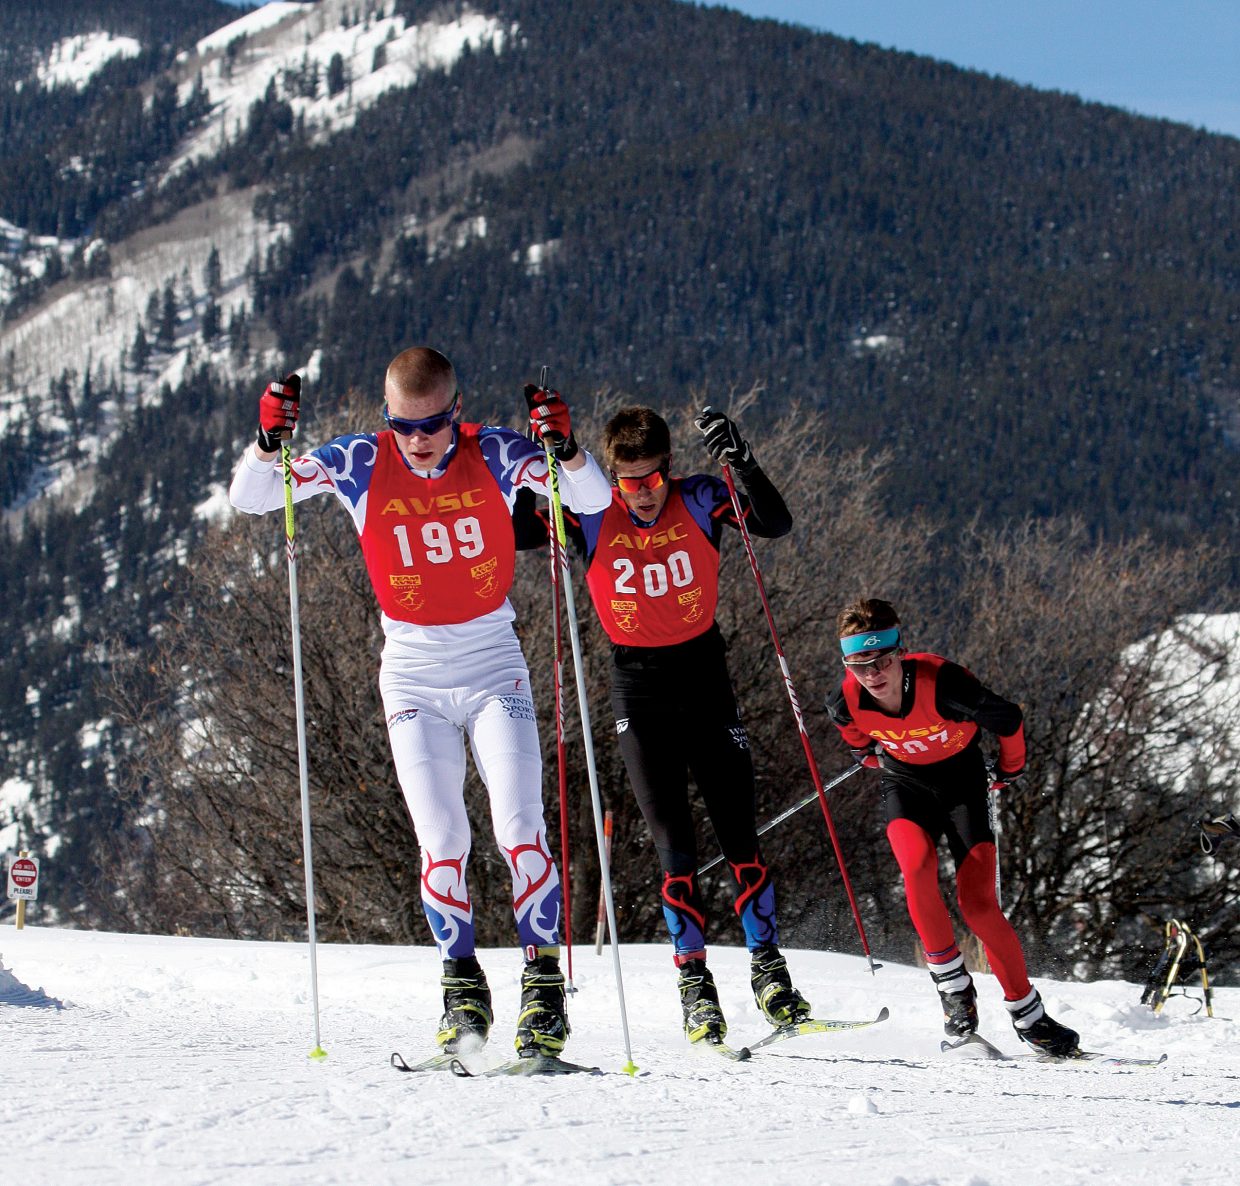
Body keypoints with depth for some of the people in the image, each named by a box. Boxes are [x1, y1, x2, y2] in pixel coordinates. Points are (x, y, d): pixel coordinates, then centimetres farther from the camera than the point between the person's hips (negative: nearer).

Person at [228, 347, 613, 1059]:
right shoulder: (361, 464, -7)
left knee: (520, 827, -12)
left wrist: (567, 449, -31)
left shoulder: (494, 454, -8)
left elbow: (595, 500, -12)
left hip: (495, 667, -1)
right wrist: (269, 443, -24)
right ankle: (463, 987, 7)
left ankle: (545, 980, -5)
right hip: (413, 673, 1)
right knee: (442, 841, -6)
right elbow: (250, 498, -4)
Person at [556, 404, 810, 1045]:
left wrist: (741, 460, -35)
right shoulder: (591, 517, -8)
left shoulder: (699, 501, -9)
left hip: (705, 678, 1)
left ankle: (767, 964, 16)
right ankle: (693, 980, 2)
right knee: (673, 843, -7)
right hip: (639, 691, -1)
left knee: (738, 831, 1)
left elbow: (777, 524, -21)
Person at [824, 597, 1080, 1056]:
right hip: (905, 784, 2)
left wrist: (1010, 769, 4)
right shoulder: (847, 702, -22)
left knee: (978, 903, -14)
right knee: (917, 865, -30)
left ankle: (1028, 1014, 2)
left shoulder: (943, 684, -33)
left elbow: (1008, 720, -13)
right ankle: (952, 982, -12)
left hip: (962, 781, -2)